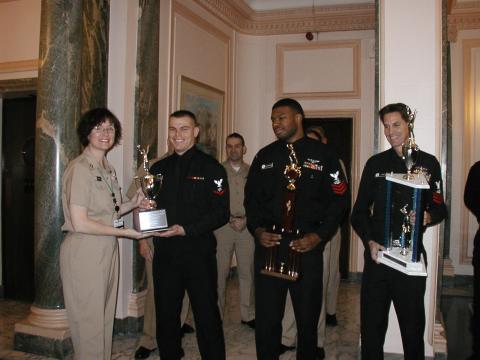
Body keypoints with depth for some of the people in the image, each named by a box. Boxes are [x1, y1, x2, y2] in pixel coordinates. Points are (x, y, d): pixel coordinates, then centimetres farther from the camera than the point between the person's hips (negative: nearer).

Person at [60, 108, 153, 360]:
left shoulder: (107, 169, 12)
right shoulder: (80, 168, -14)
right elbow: (79, 223, -19)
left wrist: (131, 205, 1)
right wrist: (124, 232, -15)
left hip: (107, 251, 8)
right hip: (84, 252, -8)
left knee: (105, 319, 16)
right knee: (89, 323, 3)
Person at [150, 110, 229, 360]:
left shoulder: (211, 168, -4)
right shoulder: (159, 168, 11)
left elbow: (221, 213, -9)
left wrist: (187, 230, -18)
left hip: (199, 252, -4)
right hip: (164, 252, 5)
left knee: (207, 316, 5)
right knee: (165, 316, 15)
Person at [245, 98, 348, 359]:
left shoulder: (322, 155, 2)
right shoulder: (264, 156, 11)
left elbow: (338, 199, 0)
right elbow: (251, 197, 12)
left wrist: (319, 236, -10)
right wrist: (257, 230, -4)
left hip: (307, 248, -2)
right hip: (268, 244, 2)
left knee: (308, 316, 10)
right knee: (266, 317, 6)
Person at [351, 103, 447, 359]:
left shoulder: (428, 163, 6)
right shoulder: (376, 163, 7)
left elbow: (439, 207, 10)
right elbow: (360, 210, 7)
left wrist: (429, 216, -14)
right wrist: (369, 241, -9)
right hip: (378, 252, 1)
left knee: (412, 322, 9)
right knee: (372, 322, 5)